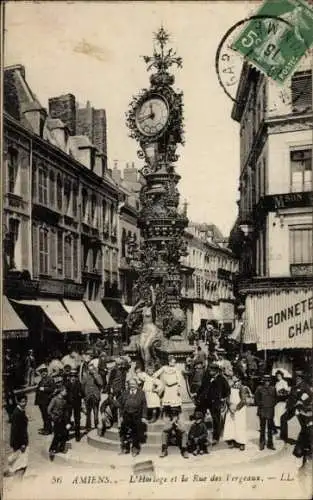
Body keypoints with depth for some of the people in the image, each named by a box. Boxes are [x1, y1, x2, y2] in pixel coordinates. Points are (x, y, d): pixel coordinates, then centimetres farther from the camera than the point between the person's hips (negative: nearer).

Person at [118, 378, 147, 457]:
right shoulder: (125, 393, 9)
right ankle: (125, 448, 22)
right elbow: (120, 403, 11)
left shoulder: (141, 393, 3)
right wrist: (121, 414, 4)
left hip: (137, 416, -2)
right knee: (125, 432, 7)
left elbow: (144, 405, 1)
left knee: (136, 433, 3)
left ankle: (135, 450, 15)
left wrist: (143, 416, -6)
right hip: (126, 415, 2)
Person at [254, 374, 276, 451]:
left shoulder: (273, 388, 5)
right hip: (262, 410, -2)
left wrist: (273, 404, 4)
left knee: (270, 427, 6)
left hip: (270, 410, 2)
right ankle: (262, 443, 11)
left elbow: (275, 398, 16)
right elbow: (256, 398, 5)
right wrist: (259, 404, -4)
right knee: (262, 427, 3)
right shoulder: (259, 388, -2)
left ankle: (270, 444, 14)